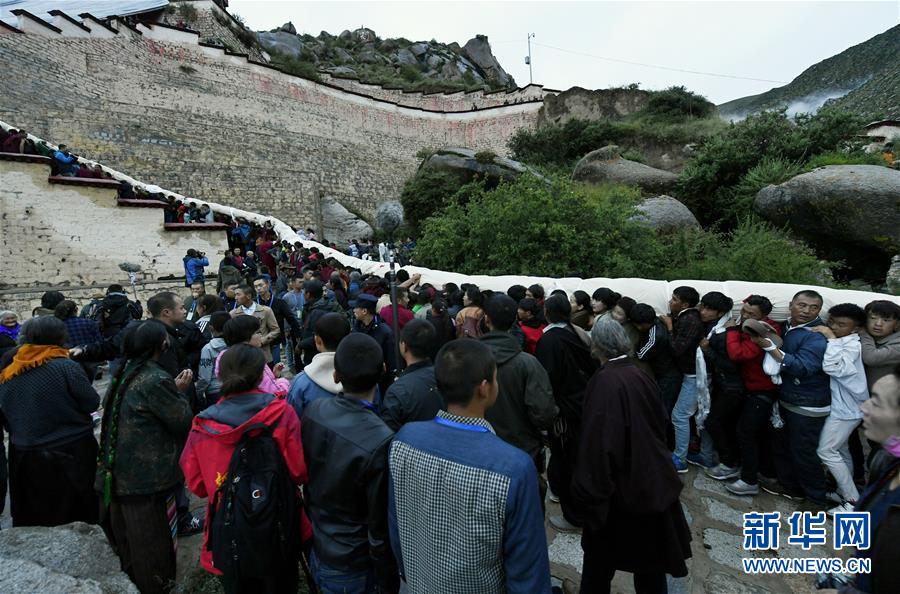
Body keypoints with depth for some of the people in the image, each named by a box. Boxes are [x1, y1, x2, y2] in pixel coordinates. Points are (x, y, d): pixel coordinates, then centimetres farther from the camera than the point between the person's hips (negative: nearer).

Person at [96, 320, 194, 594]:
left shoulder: (125, 373, 4)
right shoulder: (156, 380, -21)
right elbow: (183, 421, -17)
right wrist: (179, 392, -3)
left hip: (119, 474, 8)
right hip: (149, 476, -8)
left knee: (129, 536, 23)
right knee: (153, 539, 8)